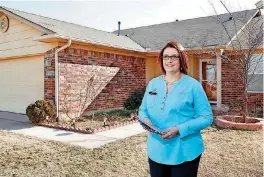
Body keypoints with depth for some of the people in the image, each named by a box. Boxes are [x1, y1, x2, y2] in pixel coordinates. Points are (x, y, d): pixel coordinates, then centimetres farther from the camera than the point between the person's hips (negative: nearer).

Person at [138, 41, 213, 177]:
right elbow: (143, 109, 12)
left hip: (184, 154, -4)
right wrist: (145, 119, -11)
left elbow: (206, 117, -10)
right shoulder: (152, 84, 5)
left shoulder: (193, 85, -8)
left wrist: (179, 129, -21)